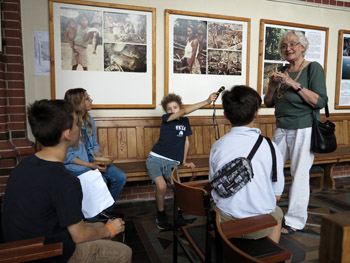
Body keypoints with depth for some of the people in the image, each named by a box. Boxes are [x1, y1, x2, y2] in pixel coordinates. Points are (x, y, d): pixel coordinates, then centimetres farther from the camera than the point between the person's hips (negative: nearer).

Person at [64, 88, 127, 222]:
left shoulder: (89, 120, 8)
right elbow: (67, 156, -14)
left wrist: (101, 157, -6)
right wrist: (90, 165, -20)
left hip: (92, 160, 7)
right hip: (75, 165, -7)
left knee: (120, 177, -10)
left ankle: (107, 210, 12)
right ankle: (93, 220, -5)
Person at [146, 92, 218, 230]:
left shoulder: (185, 121, 12)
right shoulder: (166, 119, -5)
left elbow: (186, 142, 19)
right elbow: (185, 111, -19)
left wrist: (184, 161, 15)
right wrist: (206, 102, -25)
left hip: (172, 162, 3)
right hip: (155, 158, -3)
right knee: (161, 186, -26)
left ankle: (178, 214, 6)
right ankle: (161, 215, 1)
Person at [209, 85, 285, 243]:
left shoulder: (217, 146, -11)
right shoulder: (270, 147, -15)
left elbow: (214, 185, 2)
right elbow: (277, 195, -5)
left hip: (225, 223, 1)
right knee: (277, 213, 32)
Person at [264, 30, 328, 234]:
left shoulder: (314, 68, -4)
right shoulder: (283, 72, 12)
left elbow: (320, 102, -14)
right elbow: (268, 103, 12)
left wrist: (295, 84, -21)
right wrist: (272, 85, -5)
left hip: (303, 131, -5)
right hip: (281, 130, 6)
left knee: (299, 175, -3)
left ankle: (295, 221, 10)